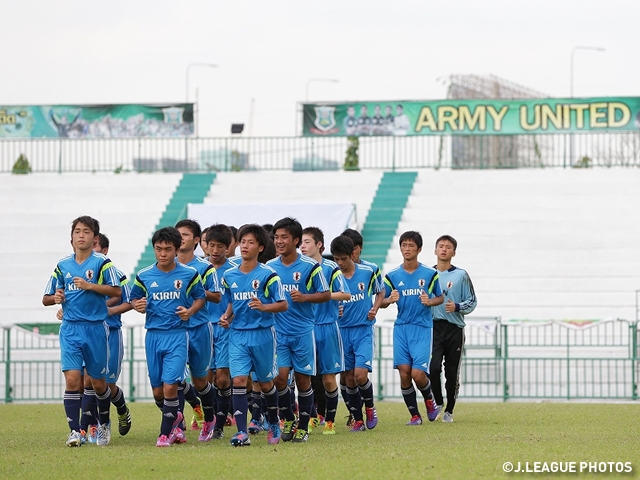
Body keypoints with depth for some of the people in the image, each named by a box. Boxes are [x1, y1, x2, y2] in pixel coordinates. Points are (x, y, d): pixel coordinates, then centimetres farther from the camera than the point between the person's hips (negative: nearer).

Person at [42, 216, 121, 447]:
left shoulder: (102, 263, -3)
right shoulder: (62, 265, 8)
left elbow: (117, 291, -15)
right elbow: (46, 298, 14)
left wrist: (89, 285, -22)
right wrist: (56, 298, -8)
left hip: (96, 329, -2)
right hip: (70, 329, 2)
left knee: (98, 382, 8)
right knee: (72, 378, -13)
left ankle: (104, 423, 32)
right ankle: (74, 431, -11)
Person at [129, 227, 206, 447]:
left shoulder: (189, 274, -2)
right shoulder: (144, 276, 3)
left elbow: (200, 298, 9)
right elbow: (134, 298, 15)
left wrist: (190, 311, -10)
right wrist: (138, 306, -8)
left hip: (177, 335, -3)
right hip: (153, 336, 3)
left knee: (170, 386, -14)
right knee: (157, 391, 7)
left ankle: (166, 432, 3)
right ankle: (176, 419, 35)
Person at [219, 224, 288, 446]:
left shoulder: (267, 275, -7)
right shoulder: (229, 276, 6)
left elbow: (283, 304, -8)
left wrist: (264, 307, -25)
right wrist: (227, 316, 2)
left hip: (262, 334, -3)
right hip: (237, 335, 3)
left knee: (265, 382, 10)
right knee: (238, 380, -11)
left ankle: (274, 424, 33)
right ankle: (242, 432, -13)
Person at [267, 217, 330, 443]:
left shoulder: (310, 266, -6)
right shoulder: (269, 267, 4)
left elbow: (326, 295, -2)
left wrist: (304, 297, -17)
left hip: (303, 332, -2)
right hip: (278, 331, 2)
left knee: (303, 379, 4)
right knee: (280, 377, -8)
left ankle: (303, 427, 16)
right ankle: (288, 420, 13)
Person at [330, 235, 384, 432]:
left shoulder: (368, 272, -3)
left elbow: (379, 293, 14)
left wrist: (375, 309, -3)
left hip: (364, 330, -1)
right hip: (343, 331, 1)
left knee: (360, 375, -14)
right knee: (349, 378, 3)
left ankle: (369, 407, 13)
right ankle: (357, 419, 16)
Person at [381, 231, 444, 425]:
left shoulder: (430, 274, 0)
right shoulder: (392, 276, 4)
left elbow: (440, 298, 9)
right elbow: (382, 302, 7)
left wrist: (430, 301, -12)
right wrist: (390, 299, -15)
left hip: (422, 328, -2)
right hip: (401, 328, 2)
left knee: (417, 373, -13)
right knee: (404, 372, -4)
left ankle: (430, 400, 19)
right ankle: (415, 415, 10)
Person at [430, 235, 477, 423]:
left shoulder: (461, 275, 4)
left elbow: (472, 301, 4)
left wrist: (457, 307, -13)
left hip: (455, 329, 0)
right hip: (433, 327, 0)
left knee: (452, 372, 3)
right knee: (433, 367, -15)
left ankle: (449, 410, 16)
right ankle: (437, 403, 7)